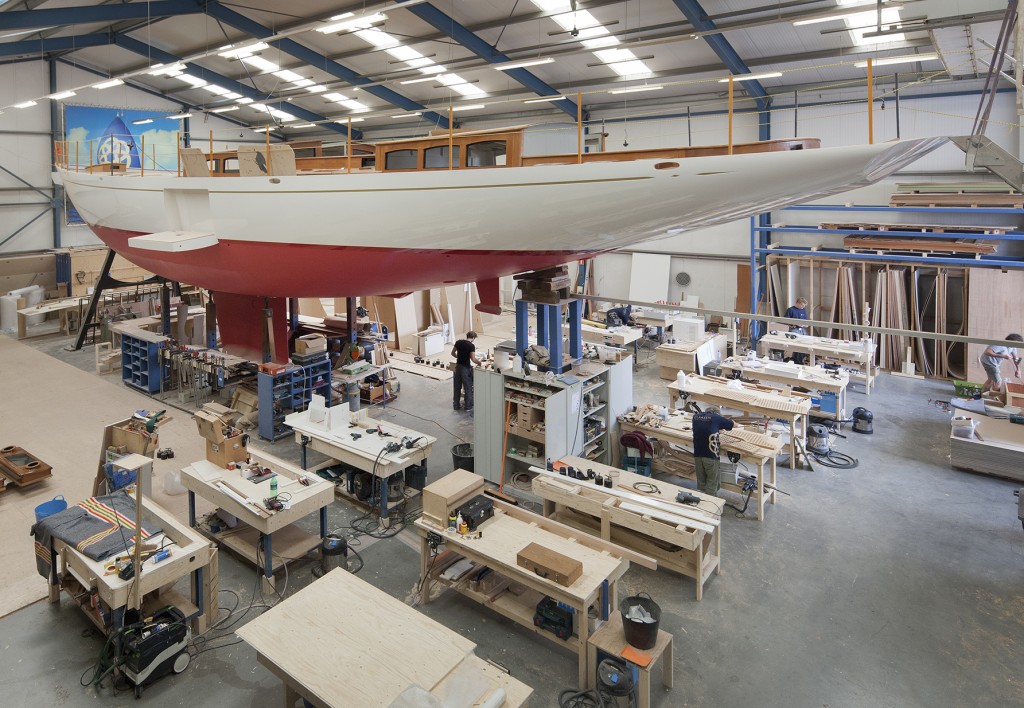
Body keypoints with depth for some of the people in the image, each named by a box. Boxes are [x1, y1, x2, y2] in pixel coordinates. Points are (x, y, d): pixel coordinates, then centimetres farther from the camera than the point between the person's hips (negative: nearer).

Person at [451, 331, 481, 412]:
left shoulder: (458, 342, 2)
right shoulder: (471, 345, -16)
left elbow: (452, 353, 11)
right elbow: (473, 359, -20)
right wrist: (479, 362, -3)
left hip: (458, 366, 6)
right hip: (466, 368, -6)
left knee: (457, 387, 15)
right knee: (468, 388, 5)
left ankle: (456, 405, 24)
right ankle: (468, 407, 11)